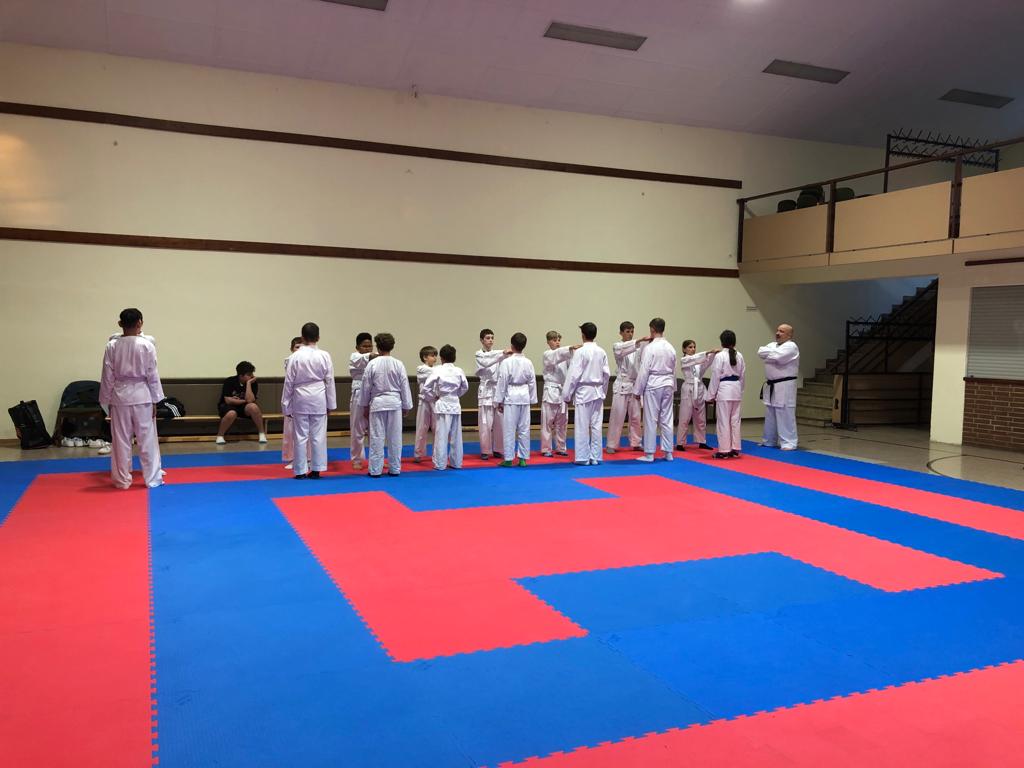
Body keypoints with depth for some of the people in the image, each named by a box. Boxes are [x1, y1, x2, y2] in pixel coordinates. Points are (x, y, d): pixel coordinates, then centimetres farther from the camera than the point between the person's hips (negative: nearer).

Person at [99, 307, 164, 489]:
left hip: (120, 396, 2)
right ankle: (153, 478, 11)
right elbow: (152, 375, -5)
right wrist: (155, 400, 2)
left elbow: (107, 377, 0)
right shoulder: (147, 345, -9)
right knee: (147, 439, 6)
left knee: (121, 440, 10)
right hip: (142, 396, -2)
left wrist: (106, 401, 10)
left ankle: (122, 480, 18)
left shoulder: (112, 346, -4)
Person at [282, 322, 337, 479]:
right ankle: (316, 470, 11)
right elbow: (329, 381, 0)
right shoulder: (324, 356, -5)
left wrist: (286, 405, 5)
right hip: (319, 399, 1)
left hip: (300, 399, -1)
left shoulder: (295, 356, -8)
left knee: (301, 435, 6)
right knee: (318, 435, 7)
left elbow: (289, 382, -4)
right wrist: (331, 403, 9)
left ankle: (301, 471, 11)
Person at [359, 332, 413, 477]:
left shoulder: (372, 364, -8)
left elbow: (366, 386, -1)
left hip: (377, 403, -1)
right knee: (395, 437, 9)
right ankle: (395, 468, 15)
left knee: (377, 437, 4)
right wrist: (406, 406, 12)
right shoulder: (398, 364, -5)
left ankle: (375, 470, 8)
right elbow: (404, 386, 1)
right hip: (395, 403, 1)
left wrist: (365, 404, 12)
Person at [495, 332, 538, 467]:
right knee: (524, 428, 8)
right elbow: (532, 382, 7)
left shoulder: (506, 362, -12)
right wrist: (531, 400, 16)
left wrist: (499, 401, -2)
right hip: (524, 396, 4)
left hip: (511, 397, -4)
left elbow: (502, 382, -9)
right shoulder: (528, 362, 1)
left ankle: (508, 459, 4)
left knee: (509, 428, 1)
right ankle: (523, 458, 13)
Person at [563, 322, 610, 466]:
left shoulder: (580, 351, -12)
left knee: (582, 426, 1)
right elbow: (607, 374, 8)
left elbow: (573, 374, -12)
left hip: (583, 391, -5)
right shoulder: (602, 352, 4)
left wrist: (566, 394, -5)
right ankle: (595, 457, 13)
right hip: (598, 392, 5)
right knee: (596, 425, 8)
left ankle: (583, 457, 3)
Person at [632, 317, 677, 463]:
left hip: (652, 386, -6)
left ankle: (649, 454, 3)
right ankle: (668, 452, 14)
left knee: (651, 420, -1)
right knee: (667, 419, 10)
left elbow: (643, 371, -13)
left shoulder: (649, 348, -13)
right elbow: (673, 370, 13)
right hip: (668, 385, 6)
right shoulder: (671, 348, 6)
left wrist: (637, 391, -5)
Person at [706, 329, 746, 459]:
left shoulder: (719, 356, -11)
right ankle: (735, 449, 16)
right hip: (736, 389, 6)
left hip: (724, 390, -6)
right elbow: (742, 376, 11)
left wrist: (711, 395, -4)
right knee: (735, 420, 11)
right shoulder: (739, 356, 6)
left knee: (723, 421, -1)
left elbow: (715, 377, -10)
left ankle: (724, 451, 2)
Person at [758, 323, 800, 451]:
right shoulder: (773, 345, 16)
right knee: (770, 415, 14)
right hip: (770, 386, 8)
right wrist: (772, 352, -14)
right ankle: (769, 441, 25)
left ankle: (788, 443, -2)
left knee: (785, 416, -7)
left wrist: (768, 354, -6)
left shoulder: (791, 347, -10)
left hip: (784, 386, -8)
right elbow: (760, 352, 1)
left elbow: (777, 357, -24)